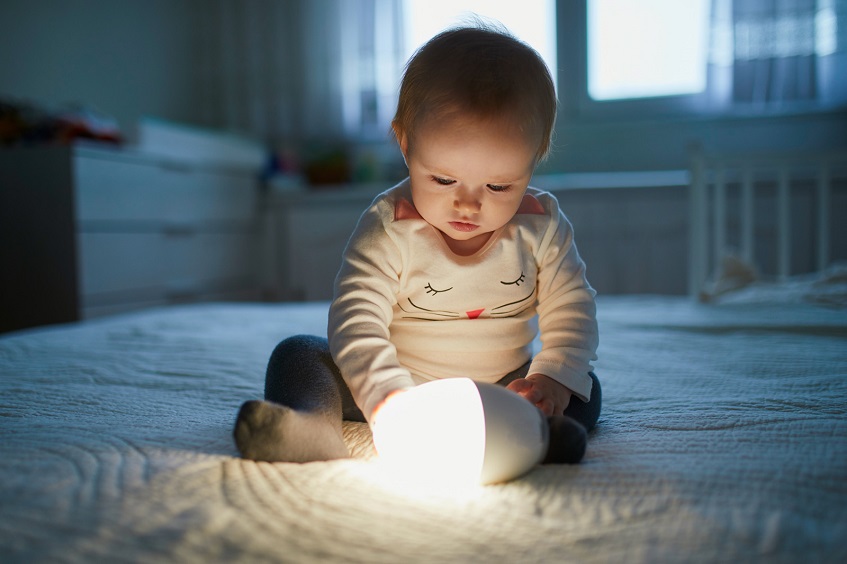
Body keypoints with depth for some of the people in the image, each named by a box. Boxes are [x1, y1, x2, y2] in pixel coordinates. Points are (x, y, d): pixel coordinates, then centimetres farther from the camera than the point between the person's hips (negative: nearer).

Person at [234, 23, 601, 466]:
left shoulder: (542, 225, -10)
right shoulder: (388, 229, -19)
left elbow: (572, 311, -5)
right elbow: (355, 320, -27)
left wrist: (552, 378, -24)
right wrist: (390, 399, -44)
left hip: (501, 389, 2)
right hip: (400, 384, -1)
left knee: (585, 389, -18)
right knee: (297, 354, -18)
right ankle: (314, 423, -46)